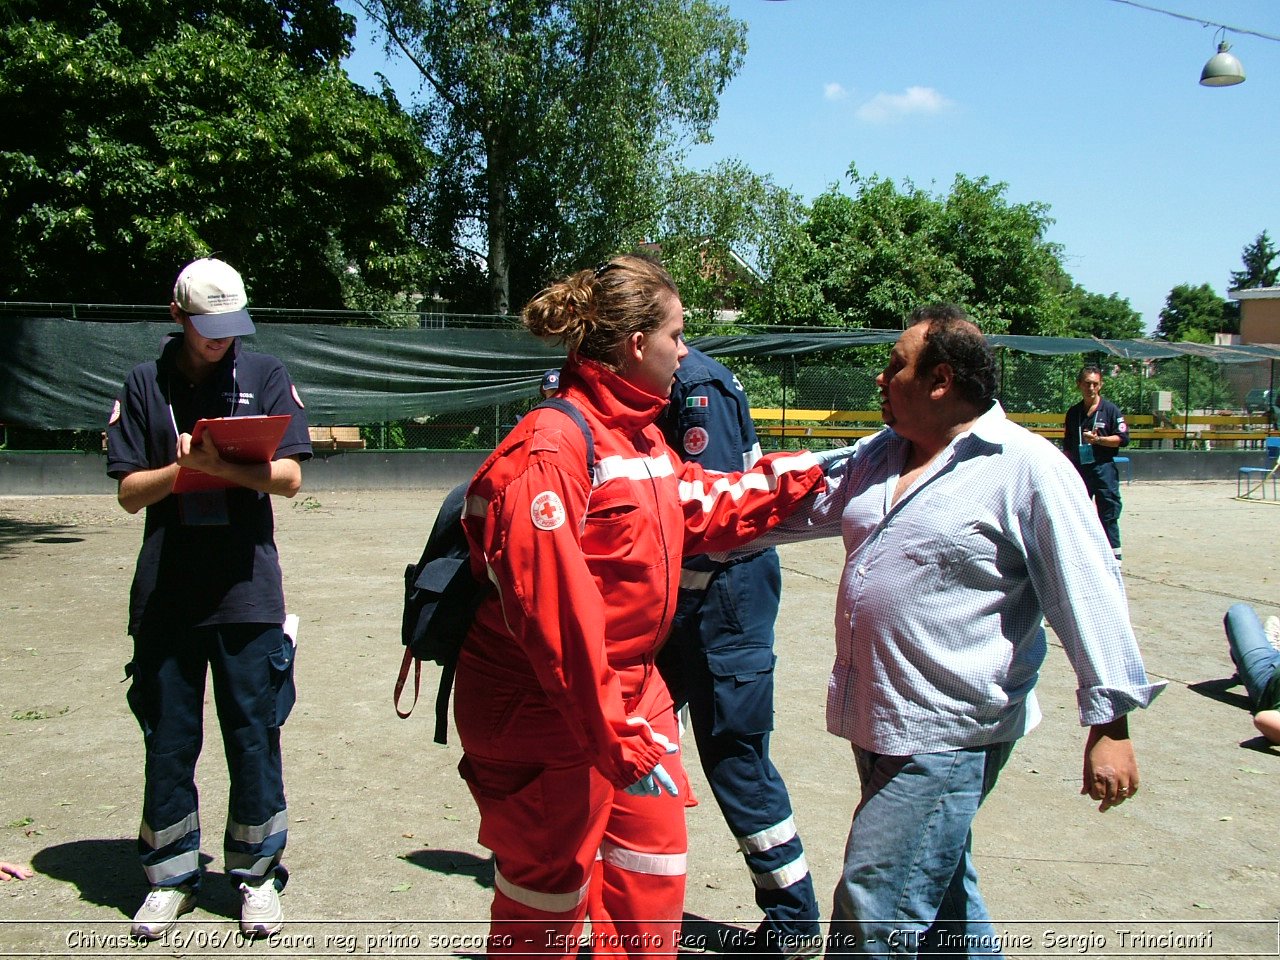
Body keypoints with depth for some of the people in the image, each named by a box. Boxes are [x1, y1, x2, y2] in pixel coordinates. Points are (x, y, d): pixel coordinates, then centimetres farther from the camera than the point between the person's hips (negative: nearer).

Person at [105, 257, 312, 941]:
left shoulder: (267, 378, 5)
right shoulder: (145, 385, 7)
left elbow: (288, 477, -3)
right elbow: (130, 493, 3)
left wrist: (221, 465, -19)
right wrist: (184, 466, -15)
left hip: (247, 588, -1)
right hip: (165, 593, 1)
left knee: (254, 736, 5)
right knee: (167, 738, 9)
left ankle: (258, 872, 21)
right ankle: (171, 875, 25)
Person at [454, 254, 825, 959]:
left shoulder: (640, 436, 8)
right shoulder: (551, 447, -23)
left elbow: (707, 507, 20)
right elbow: (551, 604, -28)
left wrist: (806, 471, 17)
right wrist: (615, 734, -27)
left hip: (629, 691, 9)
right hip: (546, 711, -9)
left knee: (655, 864, 19)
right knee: (546, 901, 8)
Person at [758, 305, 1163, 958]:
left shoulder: (1027, 467, -12)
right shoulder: (878, 455, 10)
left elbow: (1089, 598, -12)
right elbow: (796, 509, 21)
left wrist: (1109, 725, -13)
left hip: (946, 737, -8)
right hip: (874, 722, 8)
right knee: (937, 892, 22)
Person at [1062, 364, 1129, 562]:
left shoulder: (1110, 409, -2)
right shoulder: (1073, 412, 11)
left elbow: (1122, 439, -6)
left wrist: (1098, 439, -17)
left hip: (1103, 469, -5)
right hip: (1079, 469, 5)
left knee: (1108, 515, -4)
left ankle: (1114, 558, -1)